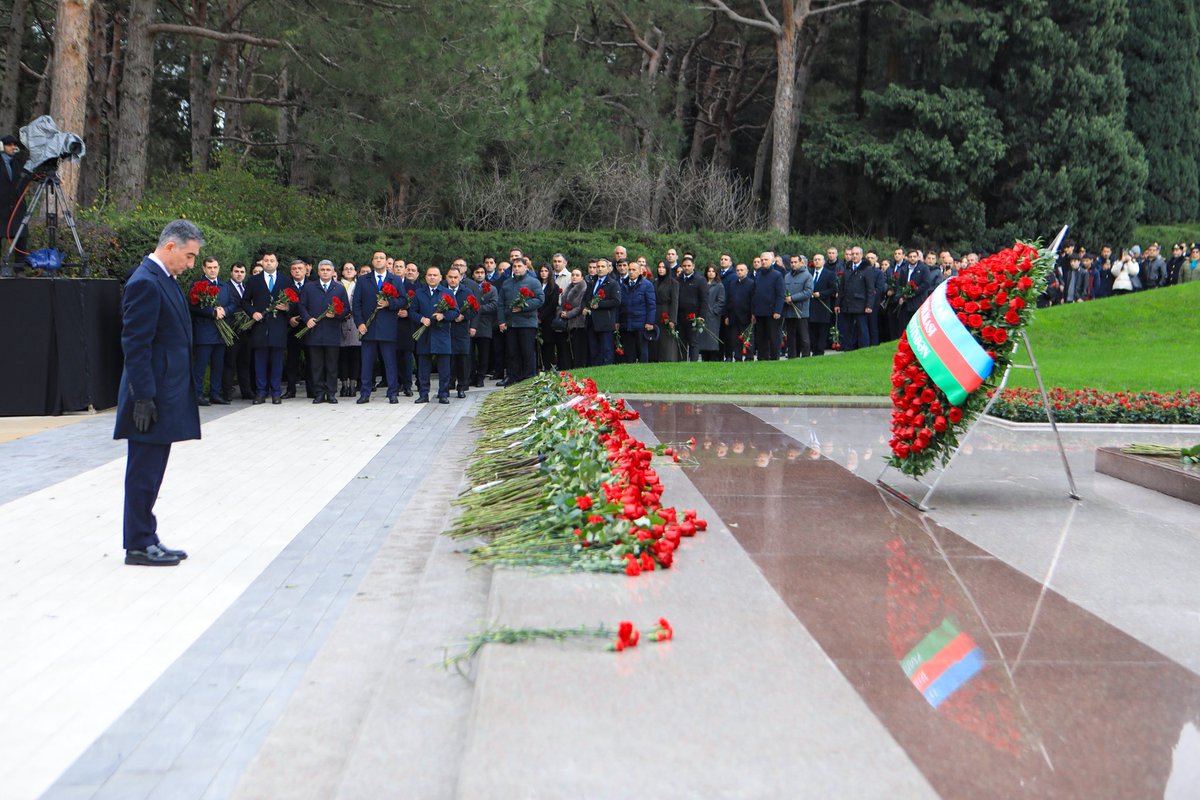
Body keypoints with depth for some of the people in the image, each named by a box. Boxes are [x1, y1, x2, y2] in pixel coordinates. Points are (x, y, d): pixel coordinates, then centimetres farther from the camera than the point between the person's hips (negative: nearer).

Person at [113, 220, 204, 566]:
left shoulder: (164, 280, 14)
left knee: (149, 473, 15)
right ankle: (138, 546, 8)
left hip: (166, 395, 10)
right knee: (144, 473, -1)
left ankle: (146, 539, 23)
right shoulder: (146, 283, -16)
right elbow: (135, 345, -20)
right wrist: (143, 398, -22)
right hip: (152, 399, -10)